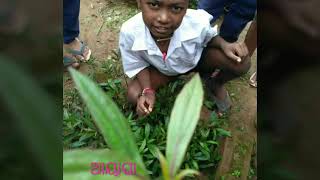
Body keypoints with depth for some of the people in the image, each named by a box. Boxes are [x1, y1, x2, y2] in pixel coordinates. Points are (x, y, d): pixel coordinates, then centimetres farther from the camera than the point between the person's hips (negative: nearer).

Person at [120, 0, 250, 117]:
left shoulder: (199, 22, -34)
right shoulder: (129, 33, -34)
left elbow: (211, 37, -7)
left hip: (197, 58, 0)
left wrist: (225, 45, -30)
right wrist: (147, 91, -30)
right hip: (162, 69, 1)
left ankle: (216, 84, 12)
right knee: (134, 95, -20)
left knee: (241, 63, -24)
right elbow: (139, 65, -14)